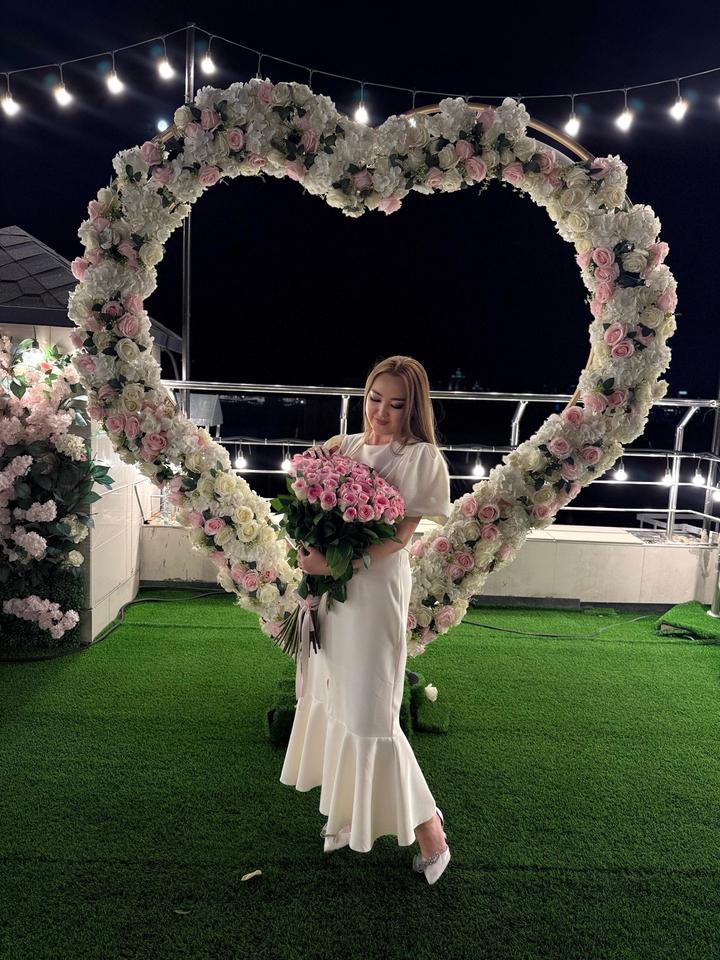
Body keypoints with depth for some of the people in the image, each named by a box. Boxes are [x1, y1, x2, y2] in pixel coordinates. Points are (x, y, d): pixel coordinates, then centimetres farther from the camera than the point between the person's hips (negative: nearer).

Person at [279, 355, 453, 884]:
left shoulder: (422, 457, -7)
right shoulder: (347, 445, 10)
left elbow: (399, 535, -14)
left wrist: (332, 563, -23)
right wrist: (318, 459, -3)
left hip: (374, 587, -6)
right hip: (330, 586, 7)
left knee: (369, 712, -3)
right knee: (332, 698, 15)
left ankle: (426, 825, 16)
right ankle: (350, 813, 34)